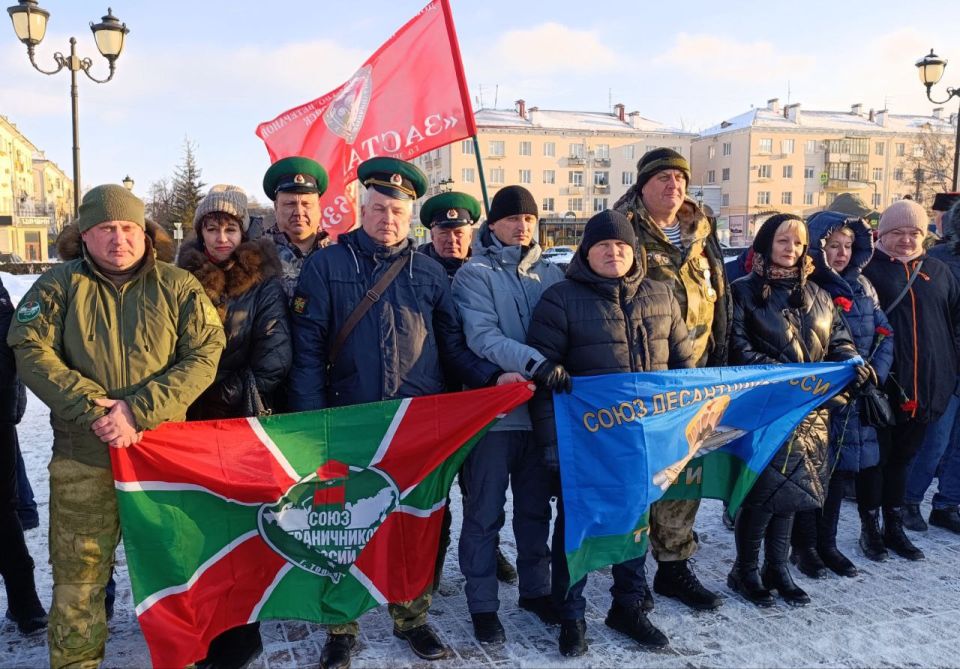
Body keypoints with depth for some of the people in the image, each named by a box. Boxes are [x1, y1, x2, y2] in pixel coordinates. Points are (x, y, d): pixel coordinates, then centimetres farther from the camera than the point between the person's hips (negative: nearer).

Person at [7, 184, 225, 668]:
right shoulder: (60, 284, 4)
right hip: (82, 457, 1)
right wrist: (93, 408, -16)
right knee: (77, 575, 9)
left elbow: (204, 356, -8)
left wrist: (139, 409, -18)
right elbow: (31, 350, -4)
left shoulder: (177, 286, 1)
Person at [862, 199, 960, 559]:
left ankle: (894, 527, 30)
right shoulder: (869, 269, -5)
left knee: (902, 458, 17)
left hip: (924, 387, 5)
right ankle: (871, 527, 20)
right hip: (880, 386, -5)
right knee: (876, 458, 6)